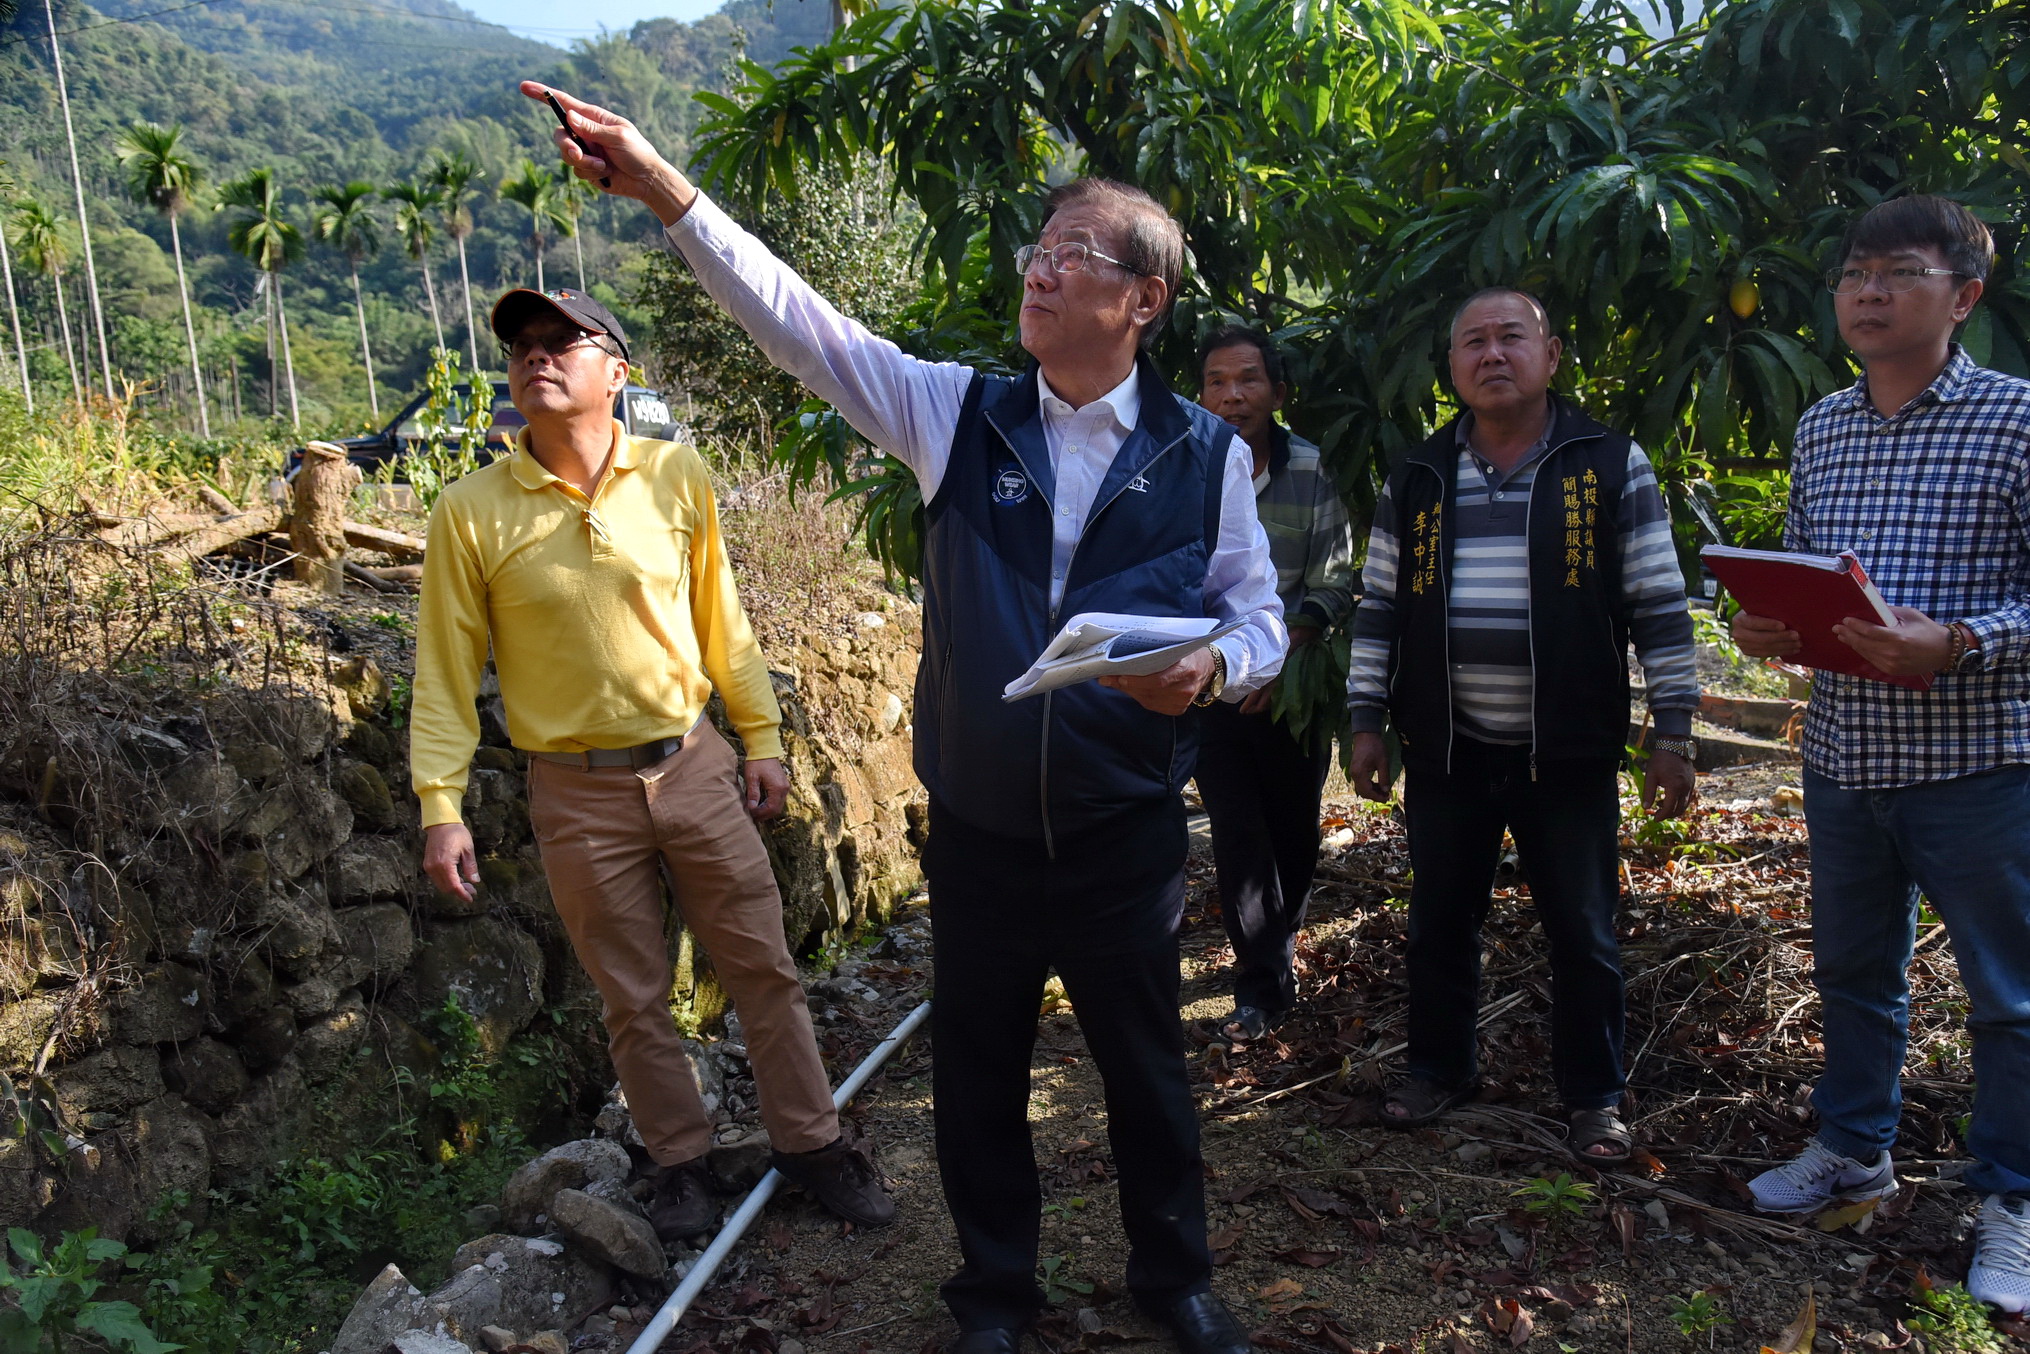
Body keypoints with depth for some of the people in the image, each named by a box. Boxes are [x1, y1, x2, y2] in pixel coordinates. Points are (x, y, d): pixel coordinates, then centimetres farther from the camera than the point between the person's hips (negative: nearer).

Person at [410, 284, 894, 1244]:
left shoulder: (677, 477, -3)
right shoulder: (471, 512, -7)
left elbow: (721, 621, 5)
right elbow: (446, 671, -2)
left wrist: (762, 740, 7)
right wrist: (440, 807, -5)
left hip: (692, 763, 1)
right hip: (577, 794, -1)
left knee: (762, 965, 9)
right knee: (635, 998, 12)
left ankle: (810, 1139, 27)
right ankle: (682, 1160, 31)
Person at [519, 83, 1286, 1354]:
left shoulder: (1206, 454, -4)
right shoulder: (961, 415, -2)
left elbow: (1261, 616, 1)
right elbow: (799, 319, -8)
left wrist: (1212, 666, -22)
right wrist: (666, 190, -17)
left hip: (1127, 838, -1)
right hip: (977, 834, 2)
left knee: (1147, 1067, 16)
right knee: (978, 1072, 16)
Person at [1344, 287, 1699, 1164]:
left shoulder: (1611, 465, 0)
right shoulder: (1417, 479, 7)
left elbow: (1659, 606, 0)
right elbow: (1379, 607, 10)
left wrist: (1673, 732, -4)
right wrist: (1366, 721, 5)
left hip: (1570, 754, -2)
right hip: (1447, 753, 3)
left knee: (1583, 934, 7)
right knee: (1439, 924, 13)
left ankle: (1593, 1098, 27)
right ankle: (1439, 1070, 33)